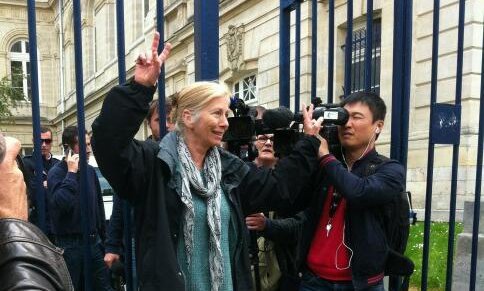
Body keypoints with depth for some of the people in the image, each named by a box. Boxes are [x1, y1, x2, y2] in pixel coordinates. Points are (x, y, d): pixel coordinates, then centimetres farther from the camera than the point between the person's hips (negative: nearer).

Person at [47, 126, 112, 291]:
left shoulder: (90, 171, 7)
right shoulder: (56, 173, -10)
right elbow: (60, 204, -28)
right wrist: (71, 173, -22)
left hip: (93, 240, 5)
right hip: (70, 243, -5)